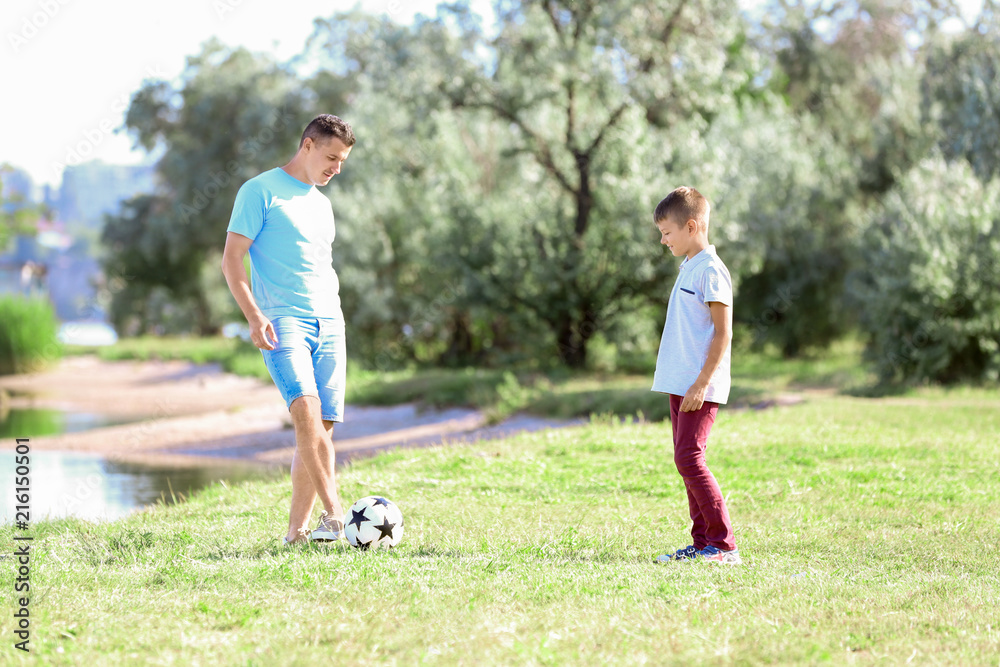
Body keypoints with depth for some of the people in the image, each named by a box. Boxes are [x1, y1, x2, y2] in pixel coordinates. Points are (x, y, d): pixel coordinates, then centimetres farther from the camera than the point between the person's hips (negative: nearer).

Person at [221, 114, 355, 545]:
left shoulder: (322, 204, 23)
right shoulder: (260, 191, 1)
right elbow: (231, 259, -5)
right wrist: (254, 316, -15)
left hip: (329, 323, 7)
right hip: (283, 320, -7)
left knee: (322, 427, -1)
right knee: (306, 412, -24)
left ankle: (297, 530, 4)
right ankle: (335, 514, -30)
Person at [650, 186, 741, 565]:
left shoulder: (711, 271, -12)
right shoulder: (688, 268, 17)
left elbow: (723, 334, -17)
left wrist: (701, 383, -20)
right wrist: (684, 384, 20)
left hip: (700, 387, -10)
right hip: (680, 385, 10)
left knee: (689, 458, -14)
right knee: (688, 461, 9)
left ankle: (724, 545, -12)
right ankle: (702, 543, 12)